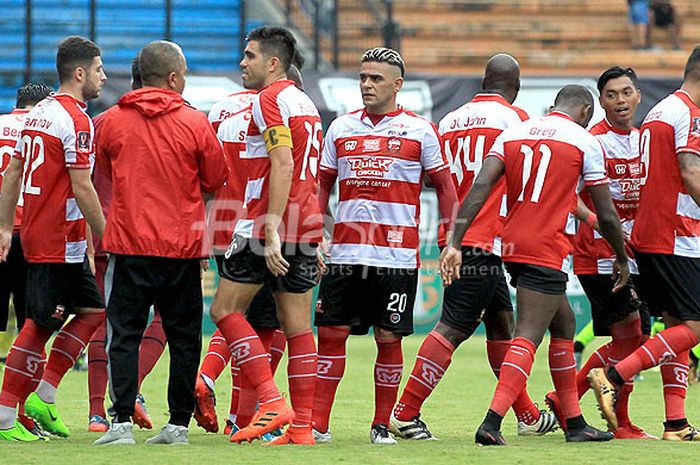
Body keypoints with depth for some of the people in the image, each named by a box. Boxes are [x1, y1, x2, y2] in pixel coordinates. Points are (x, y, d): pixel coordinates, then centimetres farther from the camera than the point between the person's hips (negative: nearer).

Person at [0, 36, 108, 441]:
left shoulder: (38, 113, 13)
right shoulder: (76, 120, -15)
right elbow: (81, 187, -19)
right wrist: (106, 237, -12)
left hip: (36, 235, 9)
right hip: (60, 241, -9)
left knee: (92, 310, 15)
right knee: (39, 327, -5)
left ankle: (43, 398, 12)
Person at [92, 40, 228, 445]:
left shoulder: (110, 122, 0)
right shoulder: (195, 123, -5)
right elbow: (217, 179, 5)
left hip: (129, 244, 1)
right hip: (182, 245, 0)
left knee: (124, 335, 3)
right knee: (183, 337, 9)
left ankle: (123, 422, -7)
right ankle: (179, 424, 9)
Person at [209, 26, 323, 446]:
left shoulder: (269, 99, -9)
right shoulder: (306, 104, 20)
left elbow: (283, 164, -20)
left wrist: (271, 229, -24)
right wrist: (317, 241, 24)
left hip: (270, 225, -9)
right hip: (306, 227, 9)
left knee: (225, 309, -1)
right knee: (298, 327, 7)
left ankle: (271, 402, -12)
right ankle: (302, 426, 4)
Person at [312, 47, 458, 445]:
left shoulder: (420, 131, 1)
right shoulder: (341, 128, 10)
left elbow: (446, 188, 5)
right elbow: (323, 186, 17)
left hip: (397, 257, -3)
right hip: (345, 253, 3)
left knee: (389, 338, 0)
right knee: (331, 333, 0)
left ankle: (383, 425, 10)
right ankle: (318, 423, 4)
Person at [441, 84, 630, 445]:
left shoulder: (512, 134, 12)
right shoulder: (585, 142, 0)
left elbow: (480, 188, -2)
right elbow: (606, 215, 4)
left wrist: (455, 244, -6)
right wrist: (621, 258, 20)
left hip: (512, 248, 6)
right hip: (549, 252, -6)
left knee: (564, 326, 20)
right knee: (527, 337, -11)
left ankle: (575, 423, 24)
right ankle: (492, 422, -26)